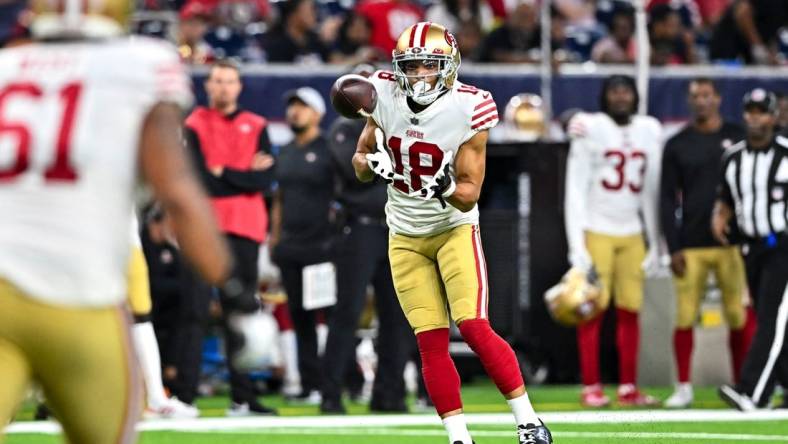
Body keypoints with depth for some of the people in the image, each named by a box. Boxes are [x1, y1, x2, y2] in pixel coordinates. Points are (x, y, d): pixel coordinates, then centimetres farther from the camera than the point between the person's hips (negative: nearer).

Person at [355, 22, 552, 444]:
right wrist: (372, 163, -18)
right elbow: (359, 162, 5)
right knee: (431, 342, -2)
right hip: (406, 237, 3)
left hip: (455, 229, -3)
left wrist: (447, 187, -35)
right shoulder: (386, 96, -8)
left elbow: (469, 195, -14)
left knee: (474, 327, -16)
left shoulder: (467, 111, -17)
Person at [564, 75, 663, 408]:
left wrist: (655, 245, 13)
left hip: (632, 235, 4)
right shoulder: (589, 130, -4)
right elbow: (575, 191, -5)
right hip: (596, 231, -4)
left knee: (630, 311, 1)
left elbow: (651, 192, 15)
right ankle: (591, 388, -2)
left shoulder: (649, 132, 10)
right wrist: (576, 246, -11)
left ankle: (628, 388, 6)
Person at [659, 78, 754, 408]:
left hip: (732, 243, 0)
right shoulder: (677, 145, 6)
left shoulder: (738, 138, 6)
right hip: (691, 244, 0)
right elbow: (667, 199, 5)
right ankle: (684, 388, 6)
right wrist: (673, 249, -2)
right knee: (685, 317, -3)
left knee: (739, 317, 0)